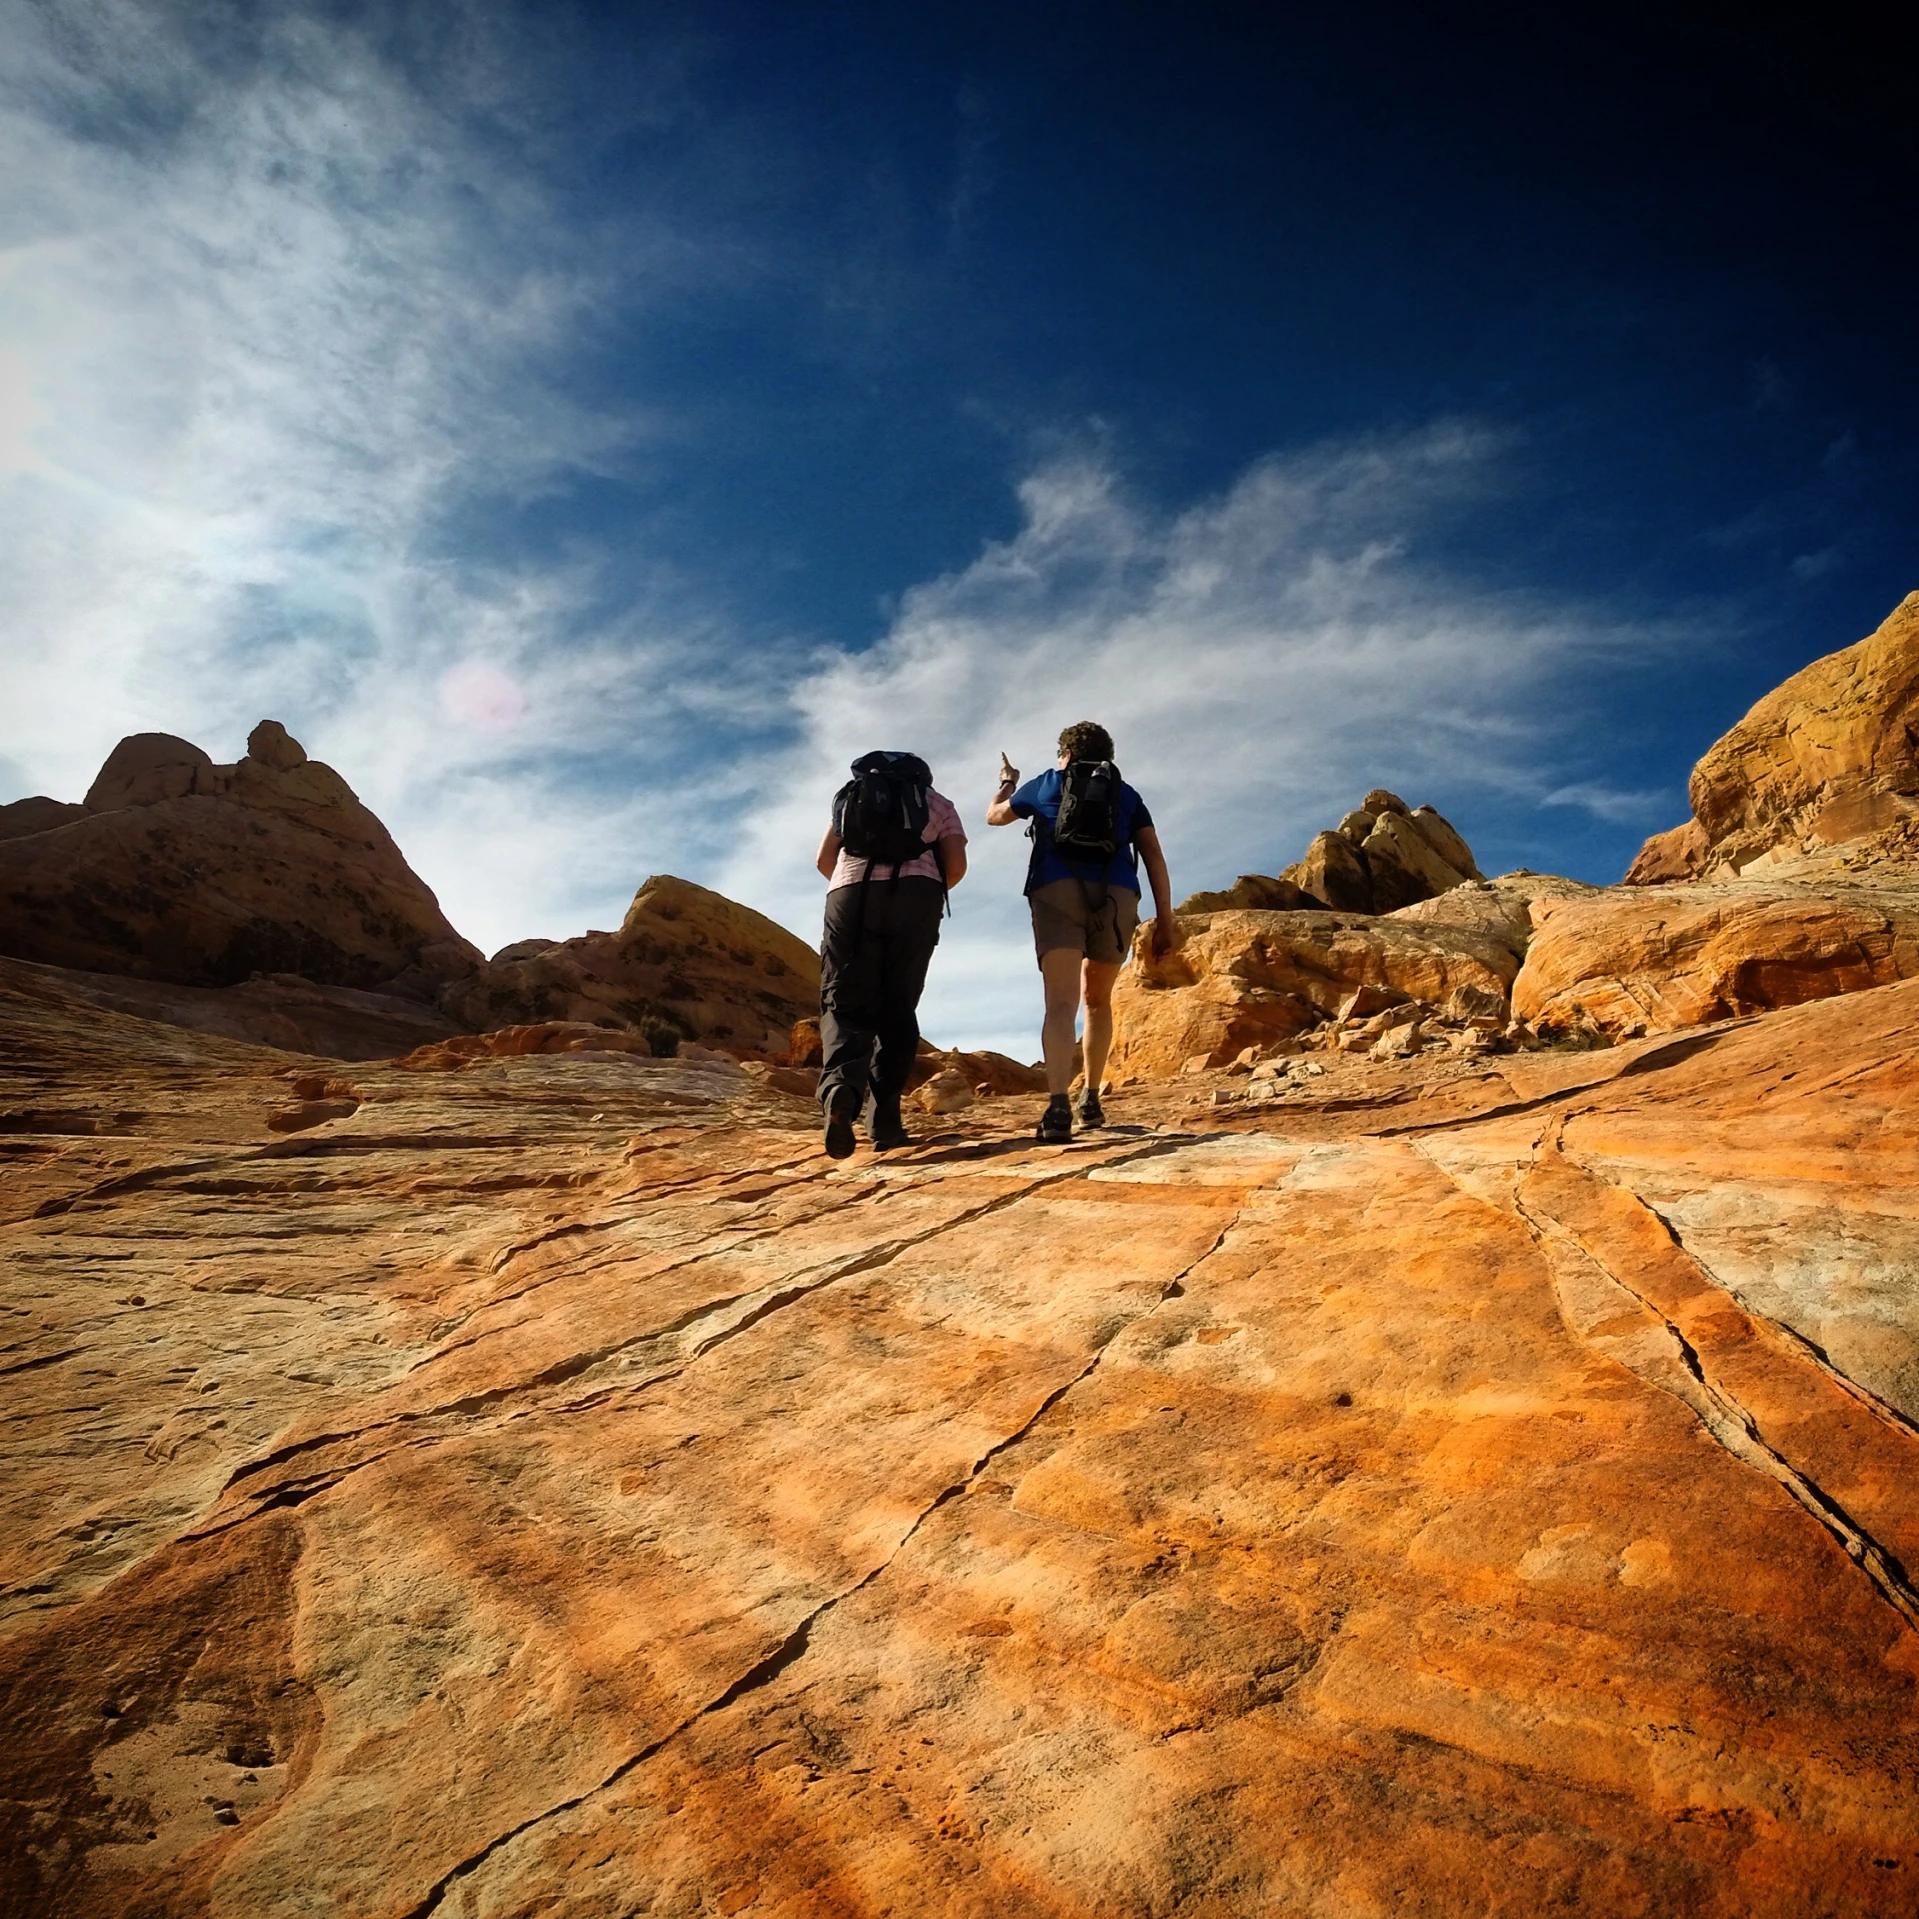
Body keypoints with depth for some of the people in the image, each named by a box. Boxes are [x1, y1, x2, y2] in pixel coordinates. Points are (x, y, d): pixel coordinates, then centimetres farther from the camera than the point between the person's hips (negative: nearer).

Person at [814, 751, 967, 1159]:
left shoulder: (850, 797, 30)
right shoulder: (938, 803, 26)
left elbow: (825, 858, 19)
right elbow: (956, 864, 11)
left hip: (850, 892, 1)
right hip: (916, 895, 0)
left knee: (845, 1003, -2)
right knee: (897, 1008, 8)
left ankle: (840, 1084, -32)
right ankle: (885, 1118, 0)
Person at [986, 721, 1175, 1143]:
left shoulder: (1045, 783, 22)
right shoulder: (1127, 794, 24)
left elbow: (994, 816, 38)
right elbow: (1153, 854, 12)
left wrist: (1007, 783, 58)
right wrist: (1165, 918, 9)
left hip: (1057, 891, -2)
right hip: (1116, 896, 2)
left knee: (1061, 1002, -14)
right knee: (1097, 1000, 21)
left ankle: (1059, 1104, -33)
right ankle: (1091, 1099, 24)